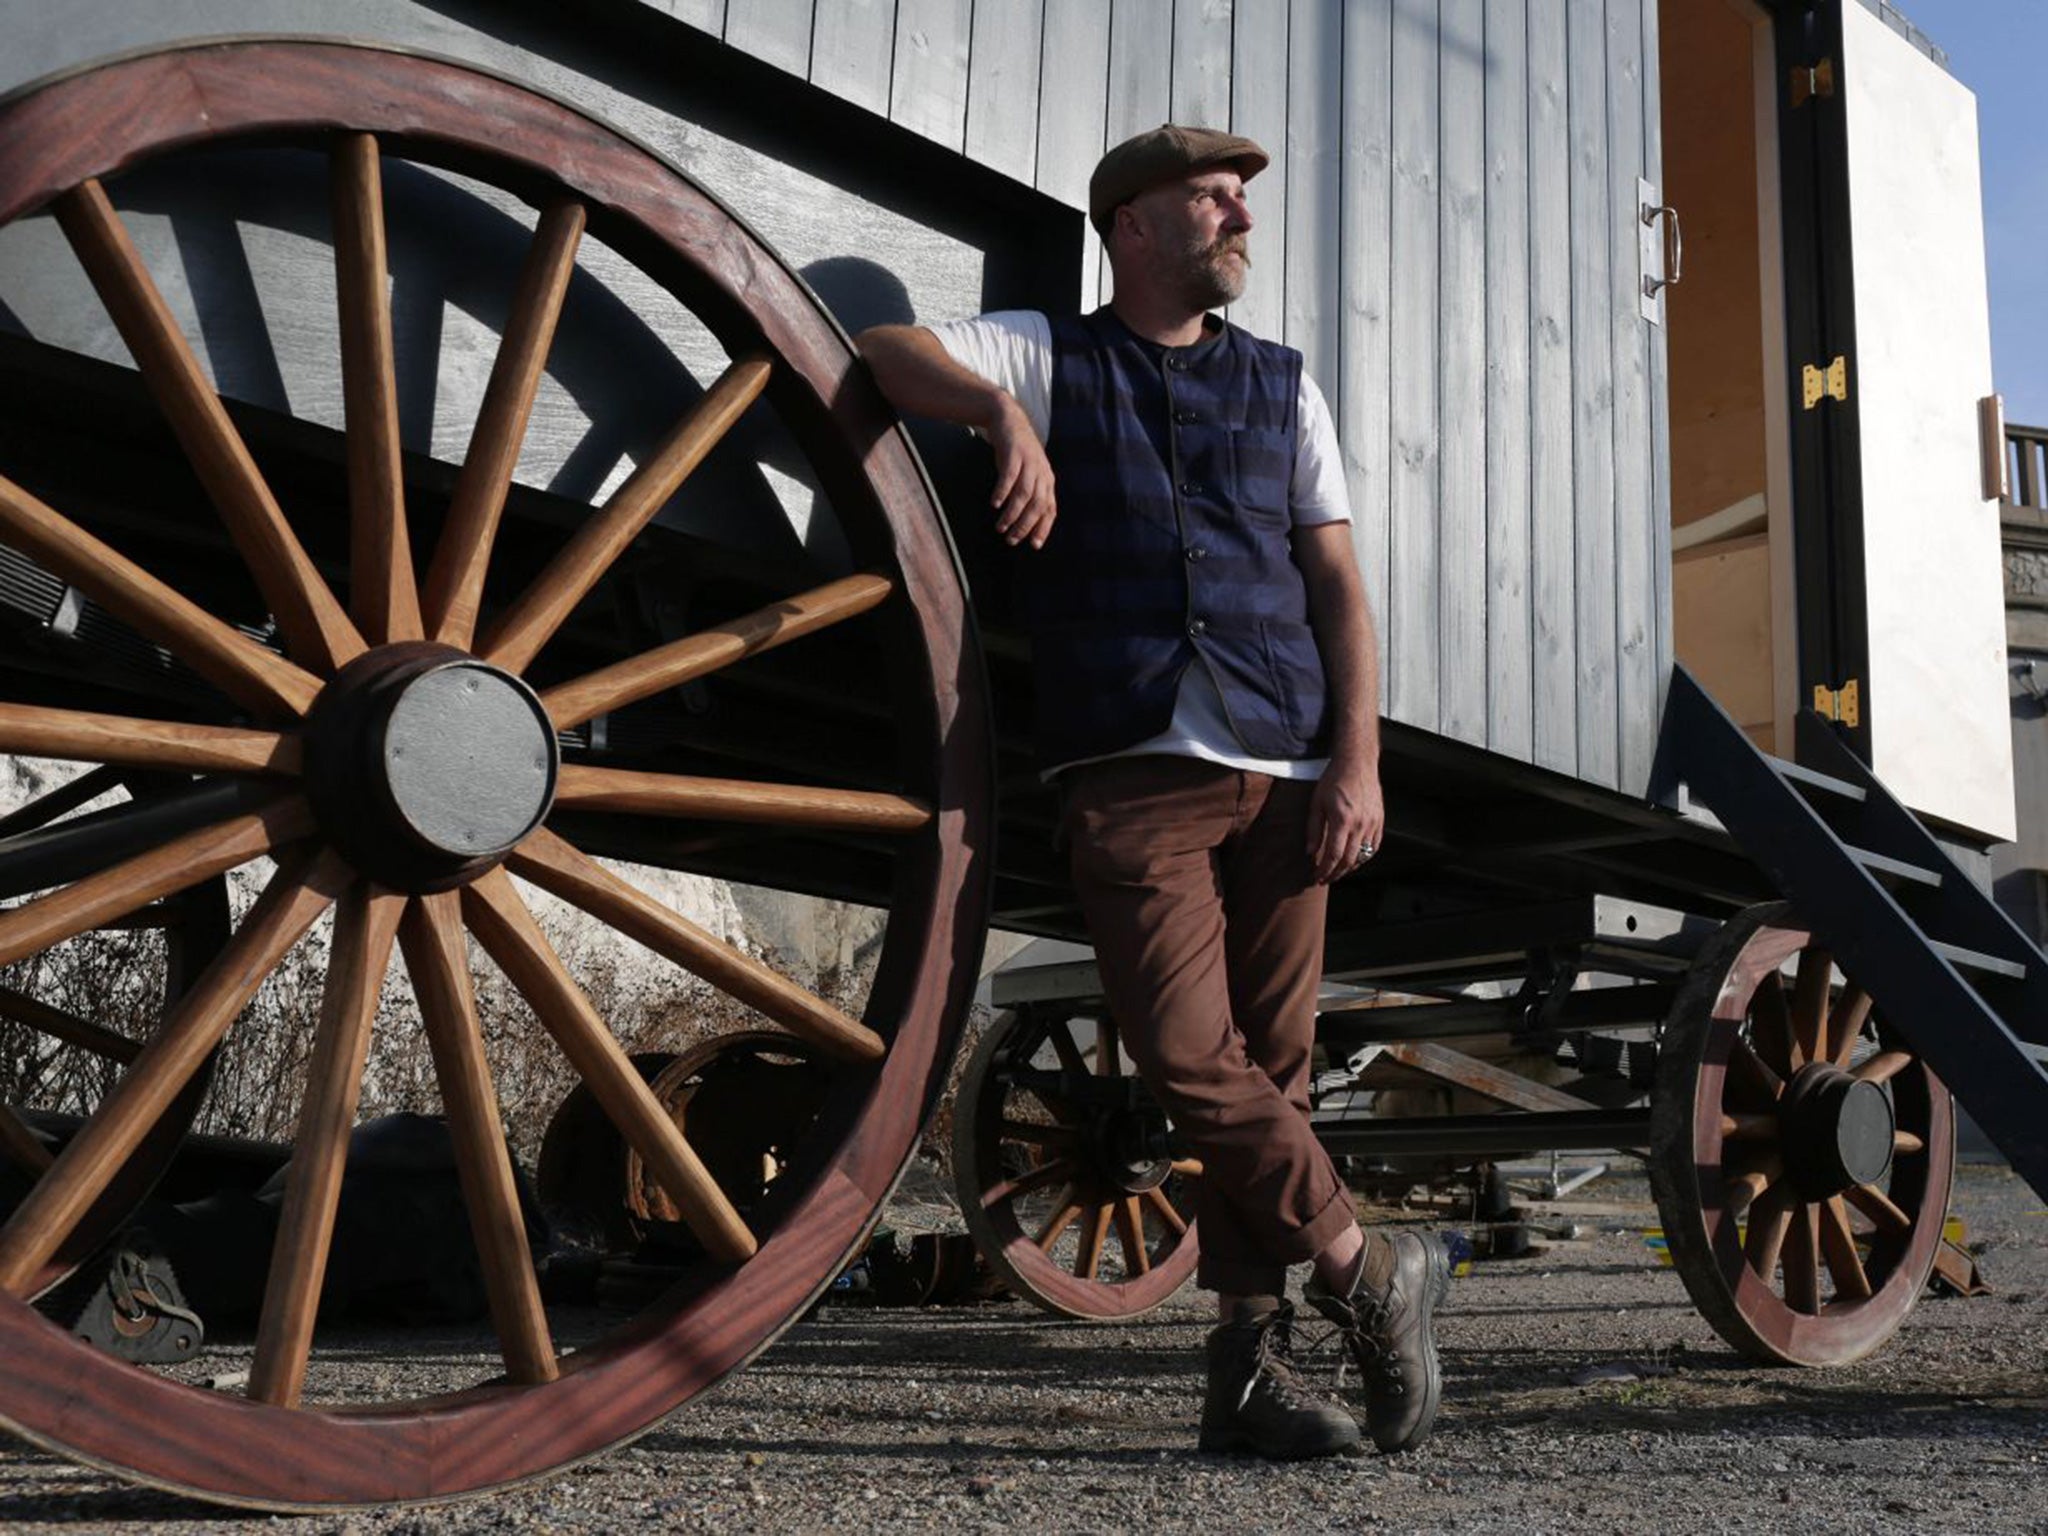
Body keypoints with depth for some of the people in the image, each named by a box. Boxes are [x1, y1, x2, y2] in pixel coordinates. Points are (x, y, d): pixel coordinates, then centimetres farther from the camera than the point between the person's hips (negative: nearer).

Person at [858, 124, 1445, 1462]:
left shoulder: (1283, 386, 20)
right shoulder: (1048, 356, 14)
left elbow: (1338, 587, 14)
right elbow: (882, 350, -1)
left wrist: (1359, 764, 1)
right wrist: (1005, 413, -19)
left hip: (1284, 773, 3)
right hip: (1134, 772, -2)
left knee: (1269, 1067, 1)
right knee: (1192, 1057, -15)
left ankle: (1250, 1365, 10)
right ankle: (1370, 1273, 2)